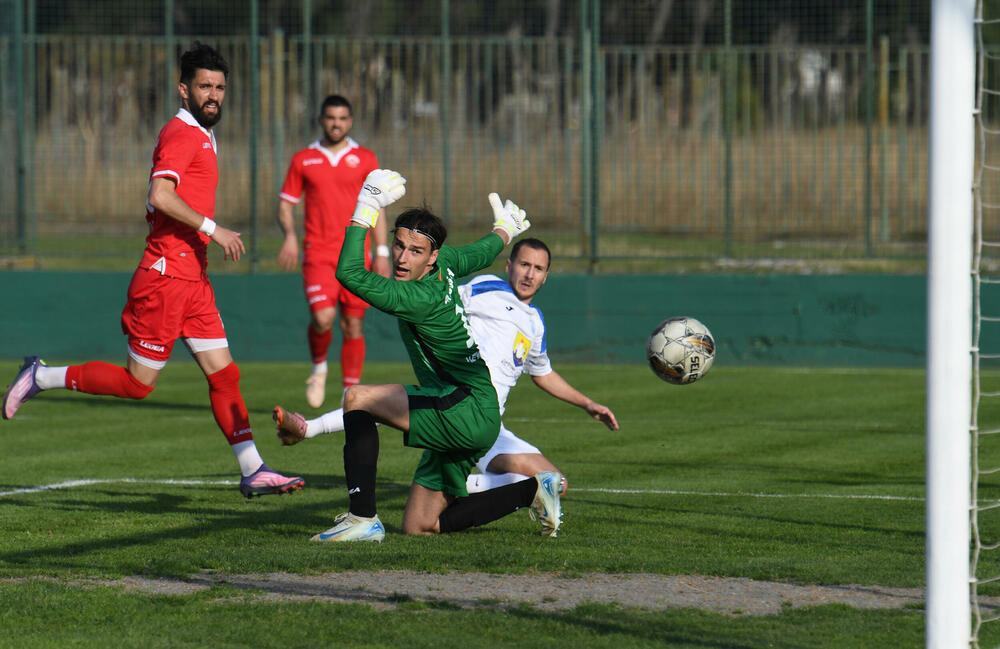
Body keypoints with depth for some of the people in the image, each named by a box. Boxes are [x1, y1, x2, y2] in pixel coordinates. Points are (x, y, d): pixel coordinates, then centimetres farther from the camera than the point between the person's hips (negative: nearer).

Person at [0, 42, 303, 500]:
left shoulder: (201, 136, 19)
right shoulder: (181, 133, -12)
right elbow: (160, 196, -27)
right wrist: (211, 229, -24)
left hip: (192, 279, 9)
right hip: (166, 277, -9)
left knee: (223, 374, 4)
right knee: (138, 383, -3)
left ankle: (253, 471, 3)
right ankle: (40, 377, 11)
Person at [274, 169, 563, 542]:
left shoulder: (425, 298, -21)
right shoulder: (444, 266, 5)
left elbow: (350, 274, -30)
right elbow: (479, 255, 30)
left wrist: (365, 209, -28)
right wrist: (503, 231, 52)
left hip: (469, 410, -10)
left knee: (358, 398, -16)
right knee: (420, 526, 10)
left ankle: (363, 518, -20)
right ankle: (532, 490, 16)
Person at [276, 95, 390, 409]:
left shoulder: (365, 159, 8)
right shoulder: (303, 160, 7)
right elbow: (286, 204, 11)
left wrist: (381, 252, 1)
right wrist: (289, 235, -9)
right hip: (318, 254, -1)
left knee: (353, 325, 0)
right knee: (323, 318, -19)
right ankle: (319, 366, 11)